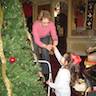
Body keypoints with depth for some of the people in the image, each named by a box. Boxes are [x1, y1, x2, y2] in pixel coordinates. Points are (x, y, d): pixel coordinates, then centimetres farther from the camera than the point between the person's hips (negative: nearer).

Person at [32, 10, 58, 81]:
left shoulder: (51, 24, -33)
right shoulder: (36, 24, -38)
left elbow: (54, 35, -23)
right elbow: (37, 40, -36)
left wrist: (55, 40, -48)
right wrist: (46, 46, -52)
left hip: (45, 37, 1)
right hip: (35, 38, -1)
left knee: (45, 53, -9)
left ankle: (46, 73, 5)